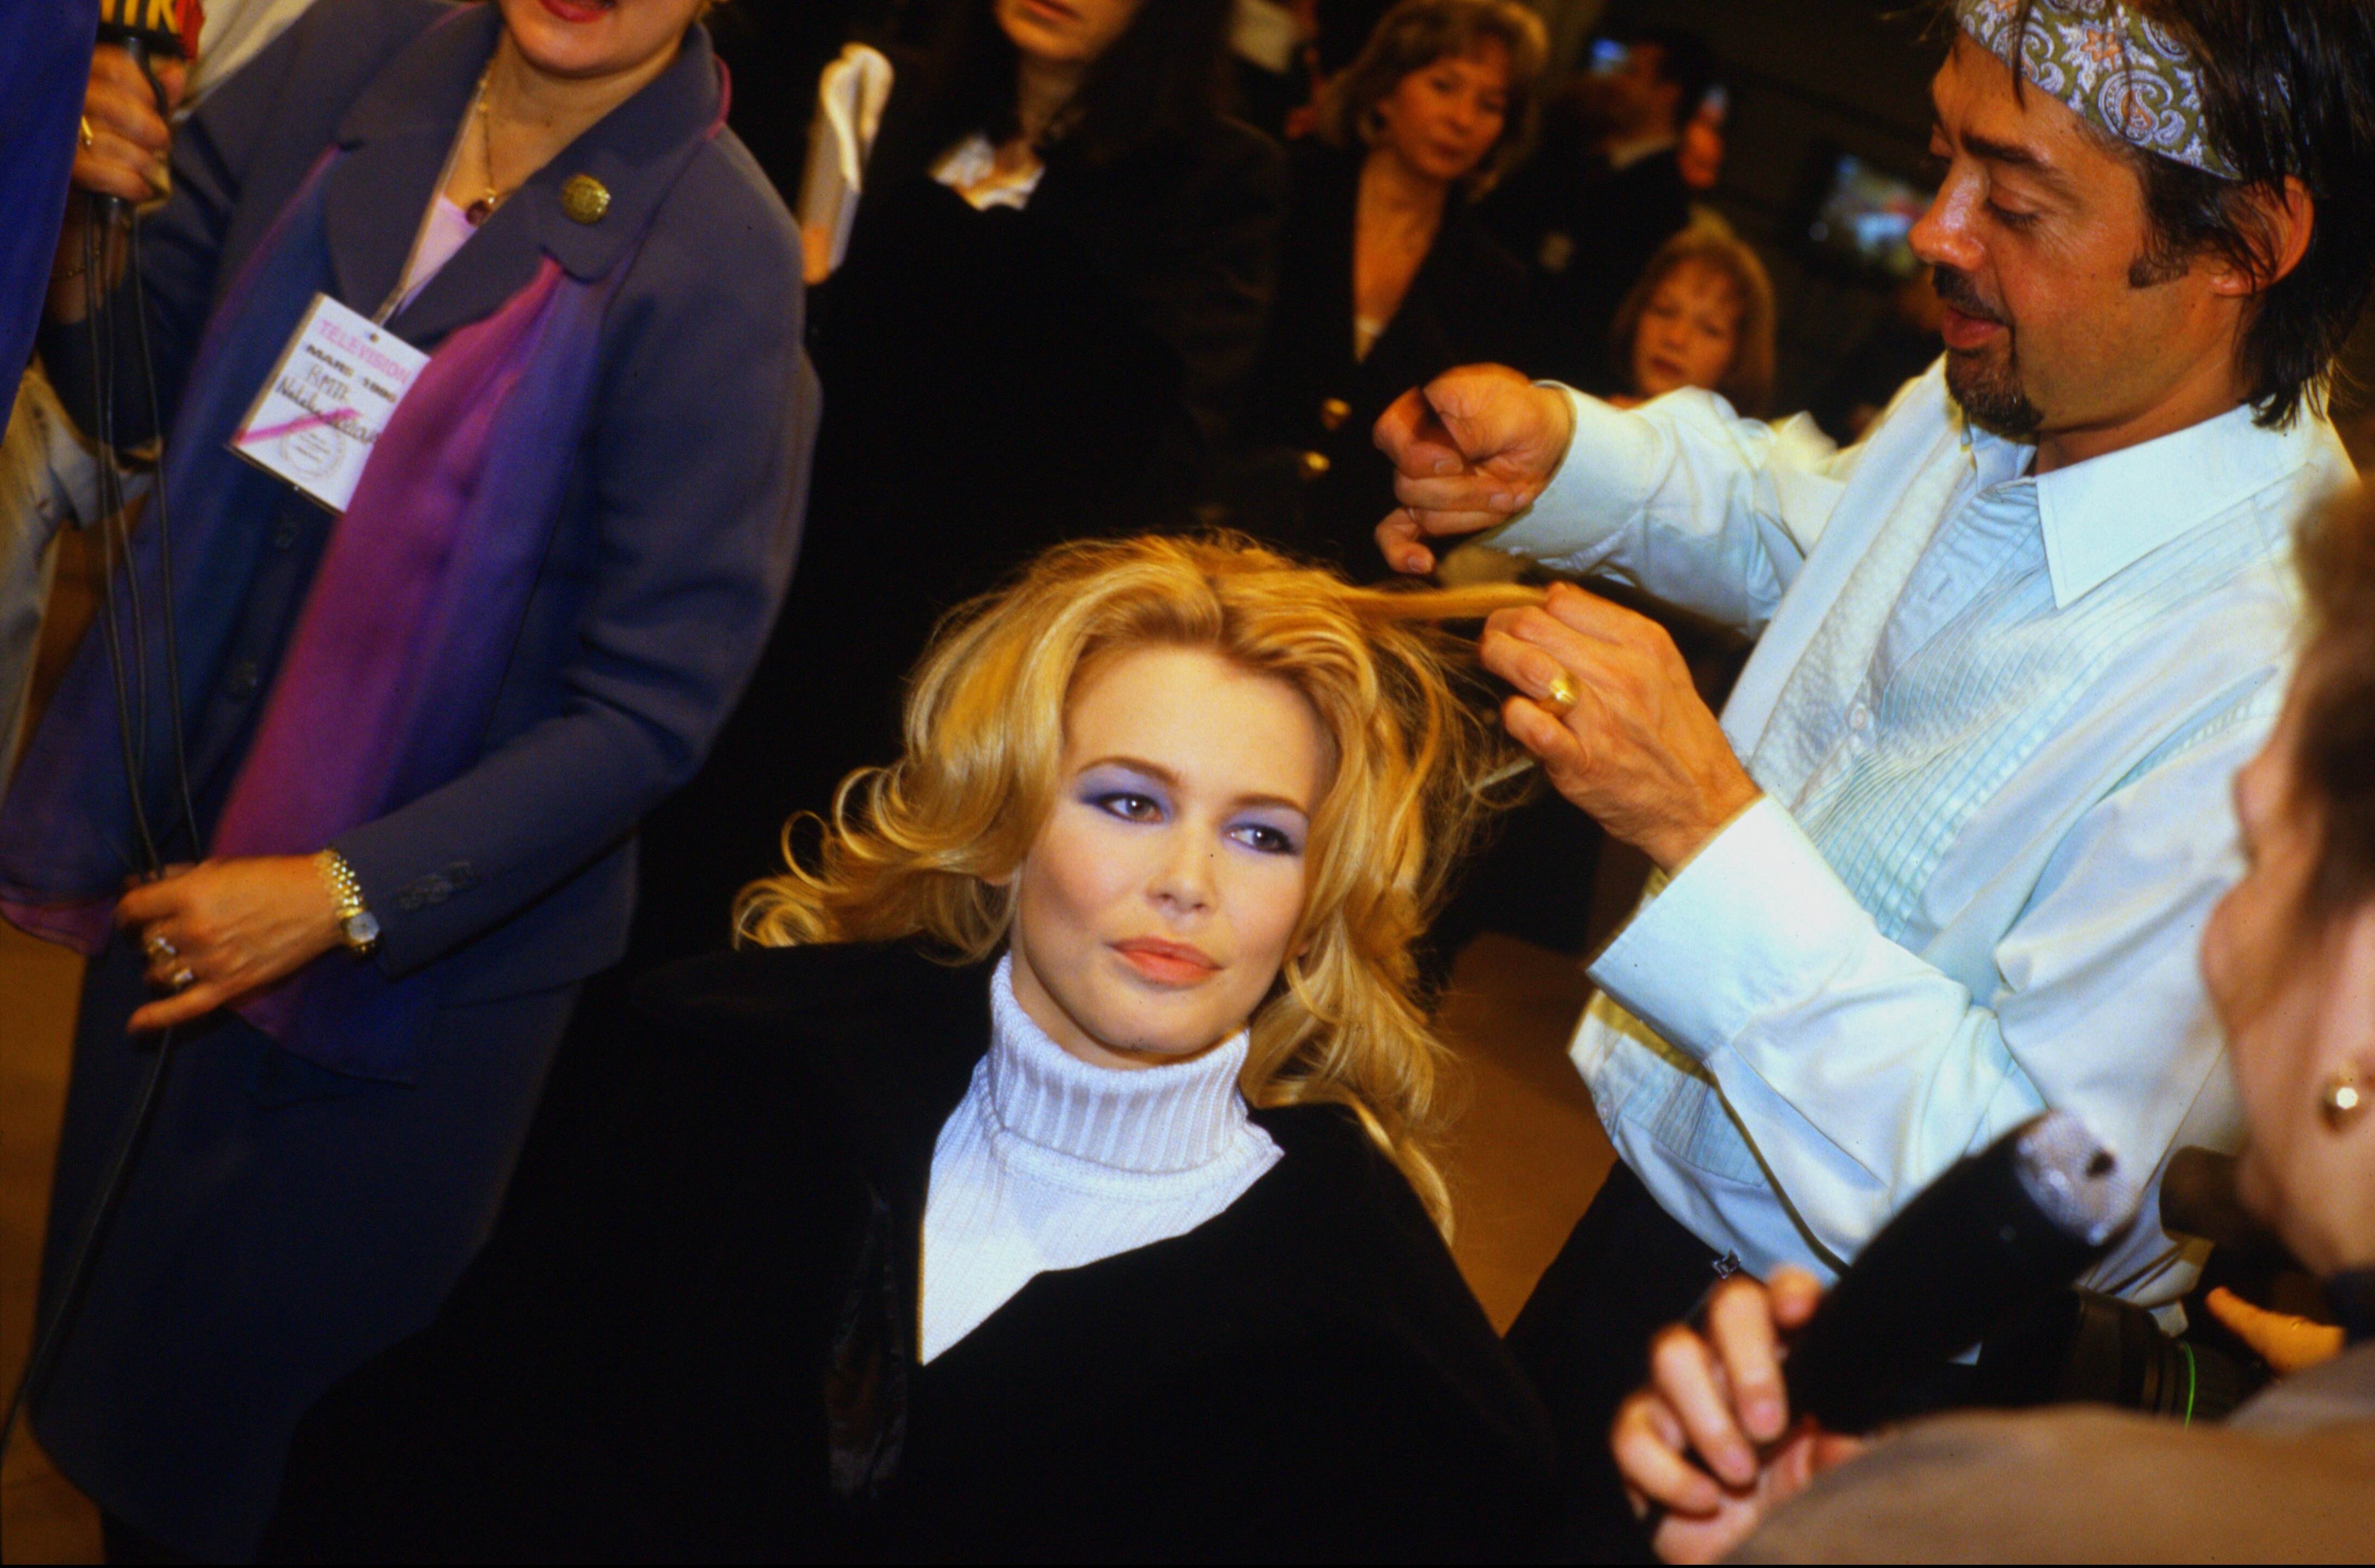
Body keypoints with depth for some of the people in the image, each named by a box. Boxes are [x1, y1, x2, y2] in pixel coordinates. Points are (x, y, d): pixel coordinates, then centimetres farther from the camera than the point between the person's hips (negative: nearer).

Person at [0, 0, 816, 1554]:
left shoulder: (716, 260, -22)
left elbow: (653, 706, -19)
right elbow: (138, 390, 4)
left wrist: (349, 897, -23)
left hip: (434, 942, -5)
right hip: (183, 846, 5)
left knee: (270, 1440, 13)